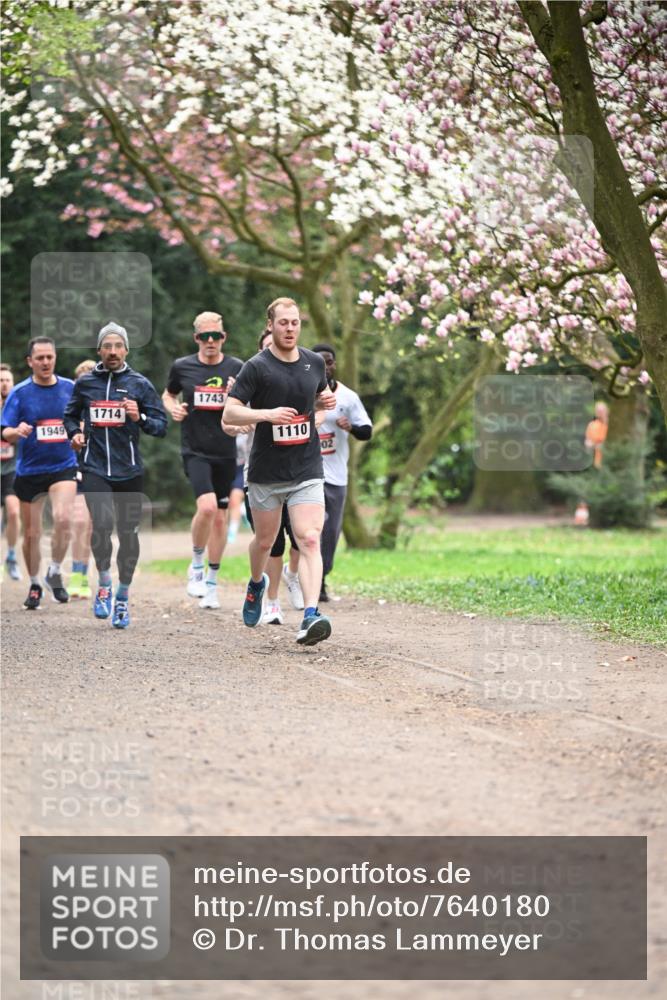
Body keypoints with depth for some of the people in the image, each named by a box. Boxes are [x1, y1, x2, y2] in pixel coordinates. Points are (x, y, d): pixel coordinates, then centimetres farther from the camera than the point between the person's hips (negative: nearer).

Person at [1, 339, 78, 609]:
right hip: (29, 471, 0)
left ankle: (55, 573, -2)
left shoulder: (70, 388, 2)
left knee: (63, 518, -23)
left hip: (63, 467, 0)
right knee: (31, 533, 6)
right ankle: (35, 585, 26)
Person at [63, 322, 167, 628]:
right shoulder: (84, 383, 7)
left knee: (128, 533, 5)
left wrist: (140, 417, -18)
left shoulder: (139, 384, 2)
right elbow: (71, 415, 23)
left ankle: (122, 596, 23)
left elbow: (161, 426, 0)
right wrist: (74, 434, 3)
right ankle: (104, 583, 0)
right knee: (102, 523, -22)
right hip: (95, 468, 0)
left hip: (129, 471, 0)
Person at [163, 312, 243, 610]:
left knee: (220, 518, 8)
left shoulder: (237, 368, 0)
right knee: (207, 506, -22)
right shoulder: (182, 367, 1)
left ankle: (212, 581, 22)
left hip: (226, 452, 2)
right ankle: (197, 564, 2)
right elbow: (168, 395, 19)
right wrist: (173, 407, -3)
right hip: (195, 450, -2)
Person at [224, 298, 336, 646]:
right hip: (266, 472, -1)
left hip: (307, 470, 1)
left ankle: (310, 616, -25)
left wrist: (327, 400, 1)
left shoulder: (314, 362, 4)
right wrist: (267, 414, -29)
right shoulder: (256, 367, -9)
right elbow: (229, 412, -14)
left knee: (309, 540, -15)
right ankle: (256, 584, 49)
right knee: (264, 541, 16)